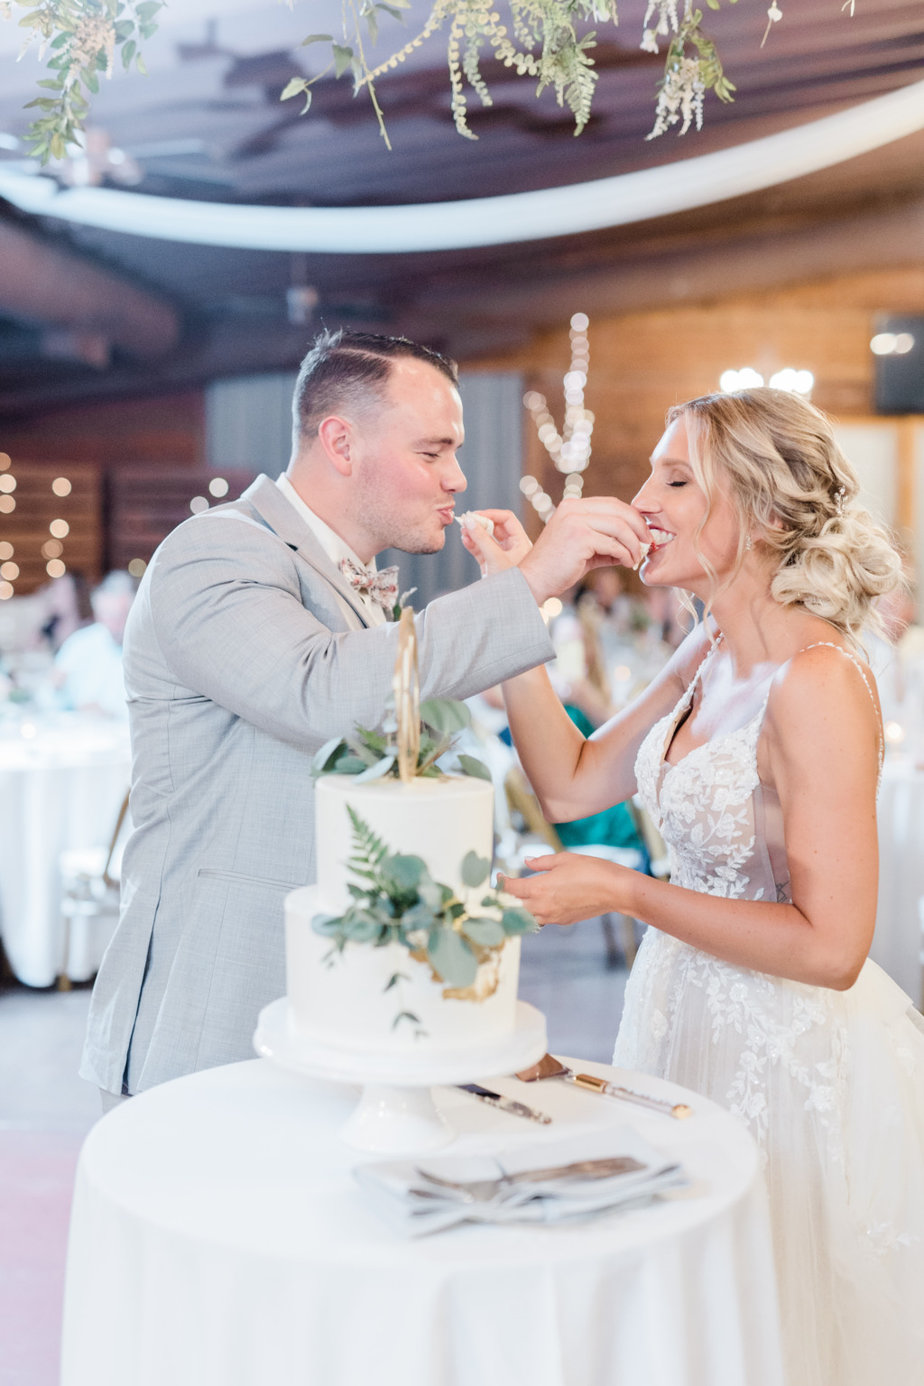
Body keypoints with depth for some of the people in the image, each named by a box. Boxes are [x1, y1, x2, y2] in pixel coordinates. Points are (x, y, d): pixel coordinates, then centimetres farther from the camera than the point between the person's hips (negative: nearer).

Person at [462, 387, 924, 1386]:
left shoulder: (815, 684, -24)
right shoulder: (714, 651, 1)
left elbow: (830, 945, -24)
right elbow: (570, 784, 3)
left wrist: (623, 893, -21)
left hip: (792, 1058, -8)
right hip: (696, 1019, 8)